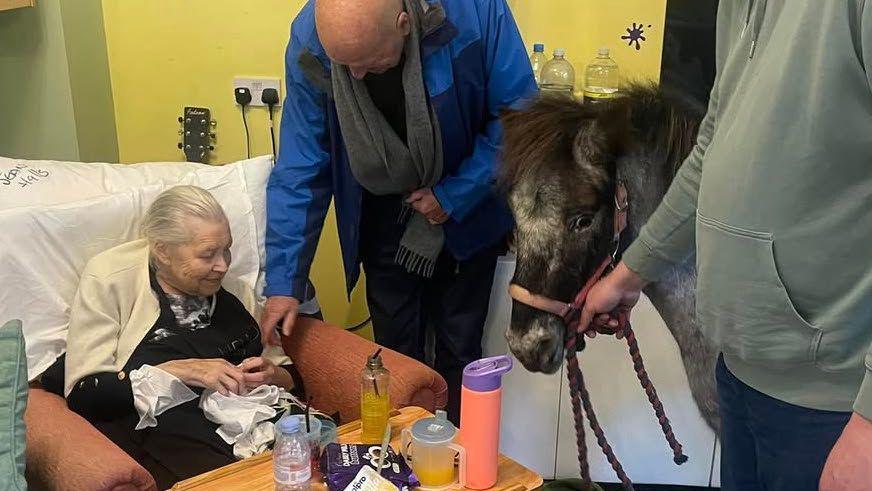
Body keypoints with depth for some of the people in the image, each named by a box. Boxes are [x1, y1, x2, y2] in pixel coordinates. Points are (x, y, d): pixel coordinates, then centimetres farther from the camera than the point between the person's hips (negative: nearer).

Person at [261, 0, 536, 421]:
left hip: (465, 209, -1)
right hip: (383, 215, 1)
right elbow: (299, 170, -16)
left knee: (459, 349, 7)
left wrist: (454, 197, -19)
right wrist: (283, 283, -17)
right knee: (395, 353, 4)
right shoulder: (309, 43, -21)